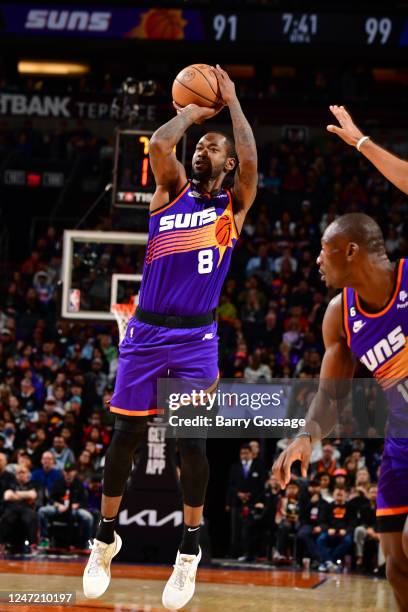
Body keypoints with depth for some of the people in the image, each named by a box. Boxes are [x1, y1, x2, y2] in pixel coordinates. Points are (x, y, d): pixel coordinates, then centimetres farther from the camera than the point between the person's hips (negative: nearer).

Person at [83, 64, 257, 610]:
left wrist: (231, 99, -6)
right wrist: (191, 113, 4)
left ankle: (190, 552, 7)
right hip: (146, 332, 1)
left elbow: (250, 160, -14)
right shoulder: (172, 191, 8)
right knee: (125, 436, 3)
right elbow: (159, 144, -11)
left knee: (192, 442, -6)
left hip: (196, 338, -1)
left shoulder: (234, 207, 5)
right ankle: (106, 538, 19)